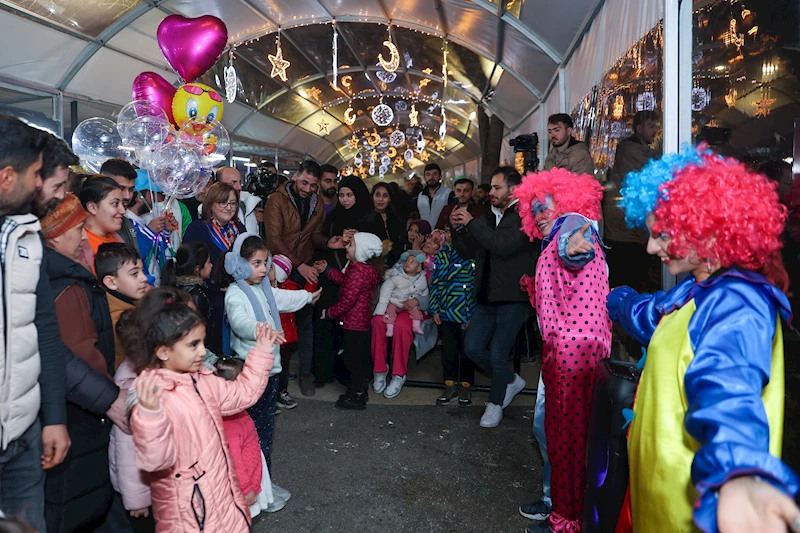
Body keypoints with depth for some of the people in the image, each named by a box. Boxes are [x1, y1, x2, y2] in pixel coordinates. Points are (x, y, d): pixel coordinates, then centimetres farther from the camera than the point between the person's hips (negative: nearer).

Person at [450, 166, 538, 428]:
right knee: (472, 348, 7)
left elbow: (504, 246, -26)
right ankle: (512, 381, 30)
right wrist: (458, 229, -3)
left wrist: (472, 223, -20)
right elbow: (468, 251, 14)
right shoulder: (489, 216, 12)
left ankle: (496, 404, 22)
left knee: (497, 355, -2)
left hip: (513, 298, -7)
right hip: (487, 297, 7)